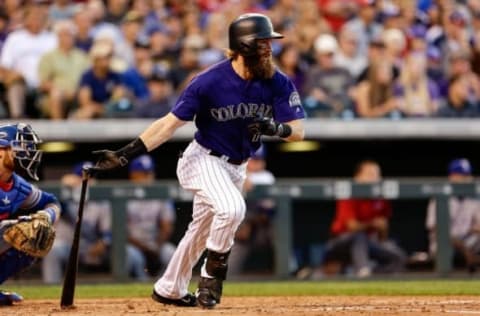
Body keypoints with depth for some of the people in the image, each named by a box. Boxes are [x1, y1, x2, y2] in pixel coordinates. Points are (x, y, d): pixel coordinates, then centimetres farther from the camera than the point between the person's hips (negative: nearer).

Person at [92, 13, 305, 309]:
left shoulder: (277, 83, -12)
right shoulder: (210, 82, -23)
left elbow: (298, 130, -12)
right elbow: (170, 123, -18)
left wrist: (276, 128, -36)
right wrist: (126, 154, -25)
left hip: (236, 167, 6)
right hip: (204, 159, -6)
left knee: (203, 231, 18)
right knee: (232, 207, -31)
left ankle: (169, 290, 36)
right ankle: (213, 274, -11)